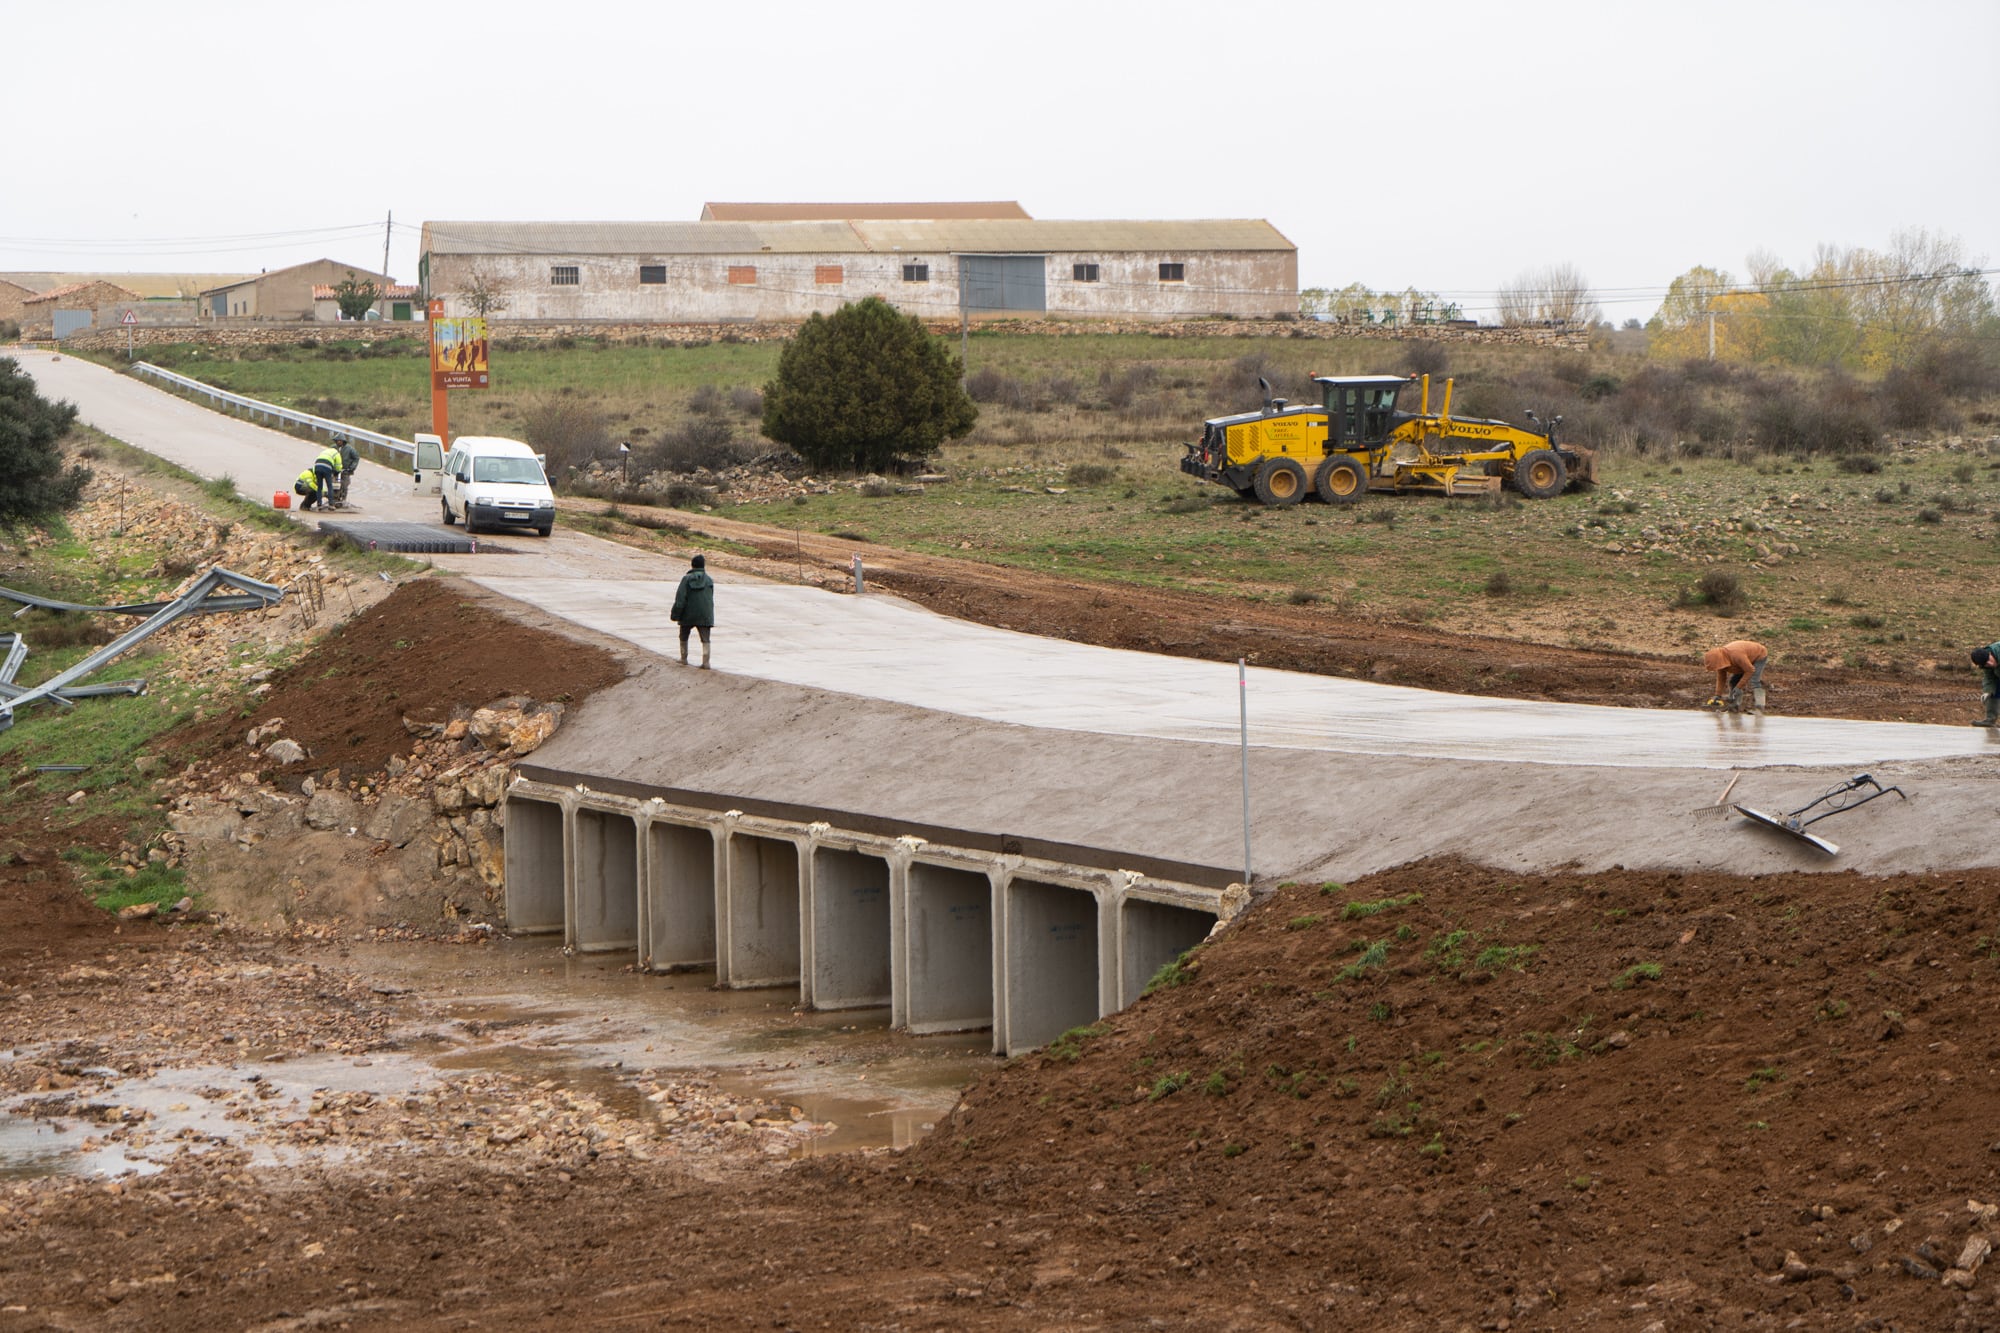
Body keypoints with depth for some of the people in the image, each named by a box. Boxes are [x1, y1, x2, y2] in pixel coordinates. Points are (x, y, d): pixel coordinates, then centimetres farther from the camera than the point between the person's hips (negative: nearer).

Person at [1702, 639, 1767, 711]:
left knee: (1754, 683, -23)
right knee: (1733, 681, -1)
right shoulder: (1720, 658, -17)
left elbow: (1750, 670, -33)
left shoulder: (1735, 655, -42)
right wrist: (1717, 696, -11)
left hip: (1759, 656, -8)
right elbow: (1721, 678, -6)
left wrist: (1739, 687, -30)